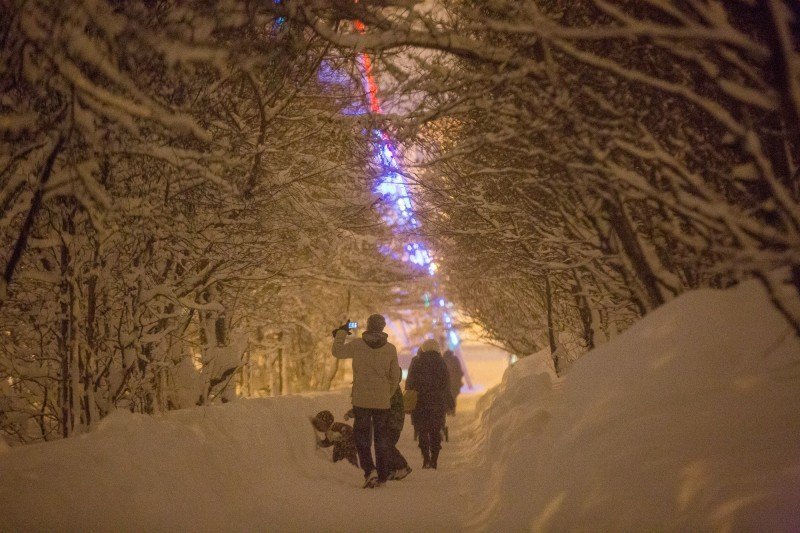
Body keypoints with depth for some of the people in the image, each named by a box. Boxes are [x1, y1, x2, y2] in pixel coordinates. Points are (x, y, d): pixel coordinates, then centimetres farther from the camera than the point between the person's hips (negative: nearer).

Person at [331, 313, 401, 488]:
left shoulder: (357, 345, -6)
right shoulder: (390, 349, -2)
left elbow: (337, 352, 10)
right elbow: (395, 376, 4)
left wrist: (341, 333, 23)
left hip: (361, 400, -1)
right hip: (382, 402, 1)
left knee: (362, 437, 6)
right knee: (382, 438, 11)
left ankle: (369, 470, -12)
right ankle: (382, 475, 14)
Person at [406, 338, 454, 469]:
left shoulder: (416, 362, 1)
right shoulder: (440, 363, 4)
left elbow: (409, 382, -1)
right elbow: (446, 384, 4)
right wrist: (448, 403, 10)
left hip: (419, 401, -1)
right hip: (437, 403, 1)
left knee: (422, 430, 5)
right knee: (436, 431, 9)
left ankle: (426, 458, -7)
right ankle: (434, 459, 4)